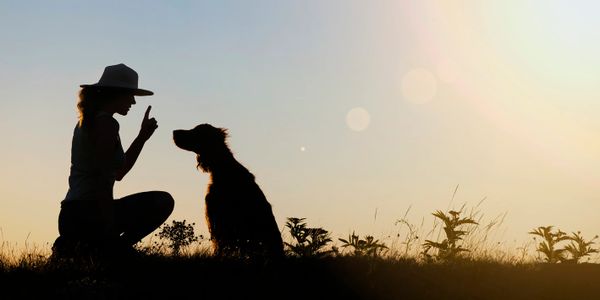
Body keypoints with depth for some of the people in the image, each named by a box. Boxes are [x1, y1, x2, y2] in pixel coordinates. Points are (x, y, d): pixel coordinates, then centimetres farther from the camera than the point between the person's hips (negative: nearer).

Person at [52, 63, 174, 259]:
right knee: (163, 202, -3)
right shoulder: (106, 124, -10)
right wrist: (111, 236, -18)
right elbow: (102, 180, -18)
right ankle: (110, 248, -9)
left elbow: (118, 172, 23)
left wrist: (142, 137, 19)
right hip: (89, 215, -9)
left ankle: (74, 244, 13)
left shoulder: (87, 122, 19)